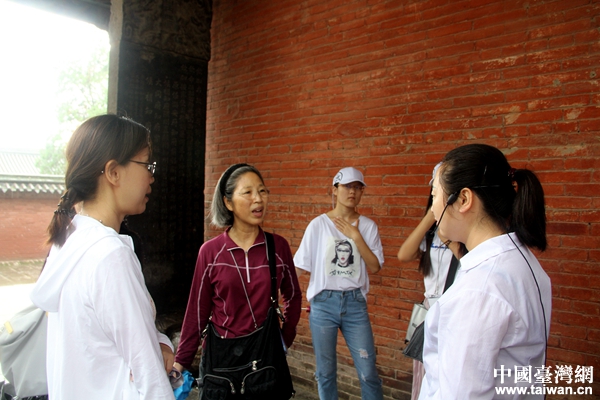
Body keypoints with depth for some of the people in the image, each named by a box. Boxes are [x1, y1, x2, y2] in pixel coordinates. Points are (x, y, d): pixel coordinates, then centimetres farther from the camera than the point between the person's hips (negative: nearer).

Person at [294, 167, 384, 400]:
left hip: (355, 303, 1)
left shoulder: (368, 226, 2)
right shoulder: (318, 225, -4)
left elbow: (375, 267, -5)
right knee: (325, 372, 12)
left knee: (368, 372, 4)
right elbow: (302, 266, -1)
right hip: (323, 303, -1)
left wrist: (355, 236, -11)